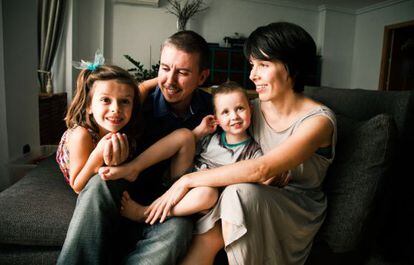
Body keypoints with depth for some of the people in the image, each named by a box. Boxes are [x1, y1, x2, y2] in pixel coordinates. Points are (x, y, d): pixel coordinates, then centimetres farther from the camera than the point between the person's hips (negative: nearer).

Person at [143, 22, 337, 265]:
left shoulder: (319, 120, -18)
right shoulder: (255, 108, 1)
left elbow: (261, 170, -30)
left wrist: (188, 180, -29)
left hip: (299, 206, -3)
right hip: (259, 200, 4)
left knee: (241, 193, -34)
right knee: (206, 237, -28)